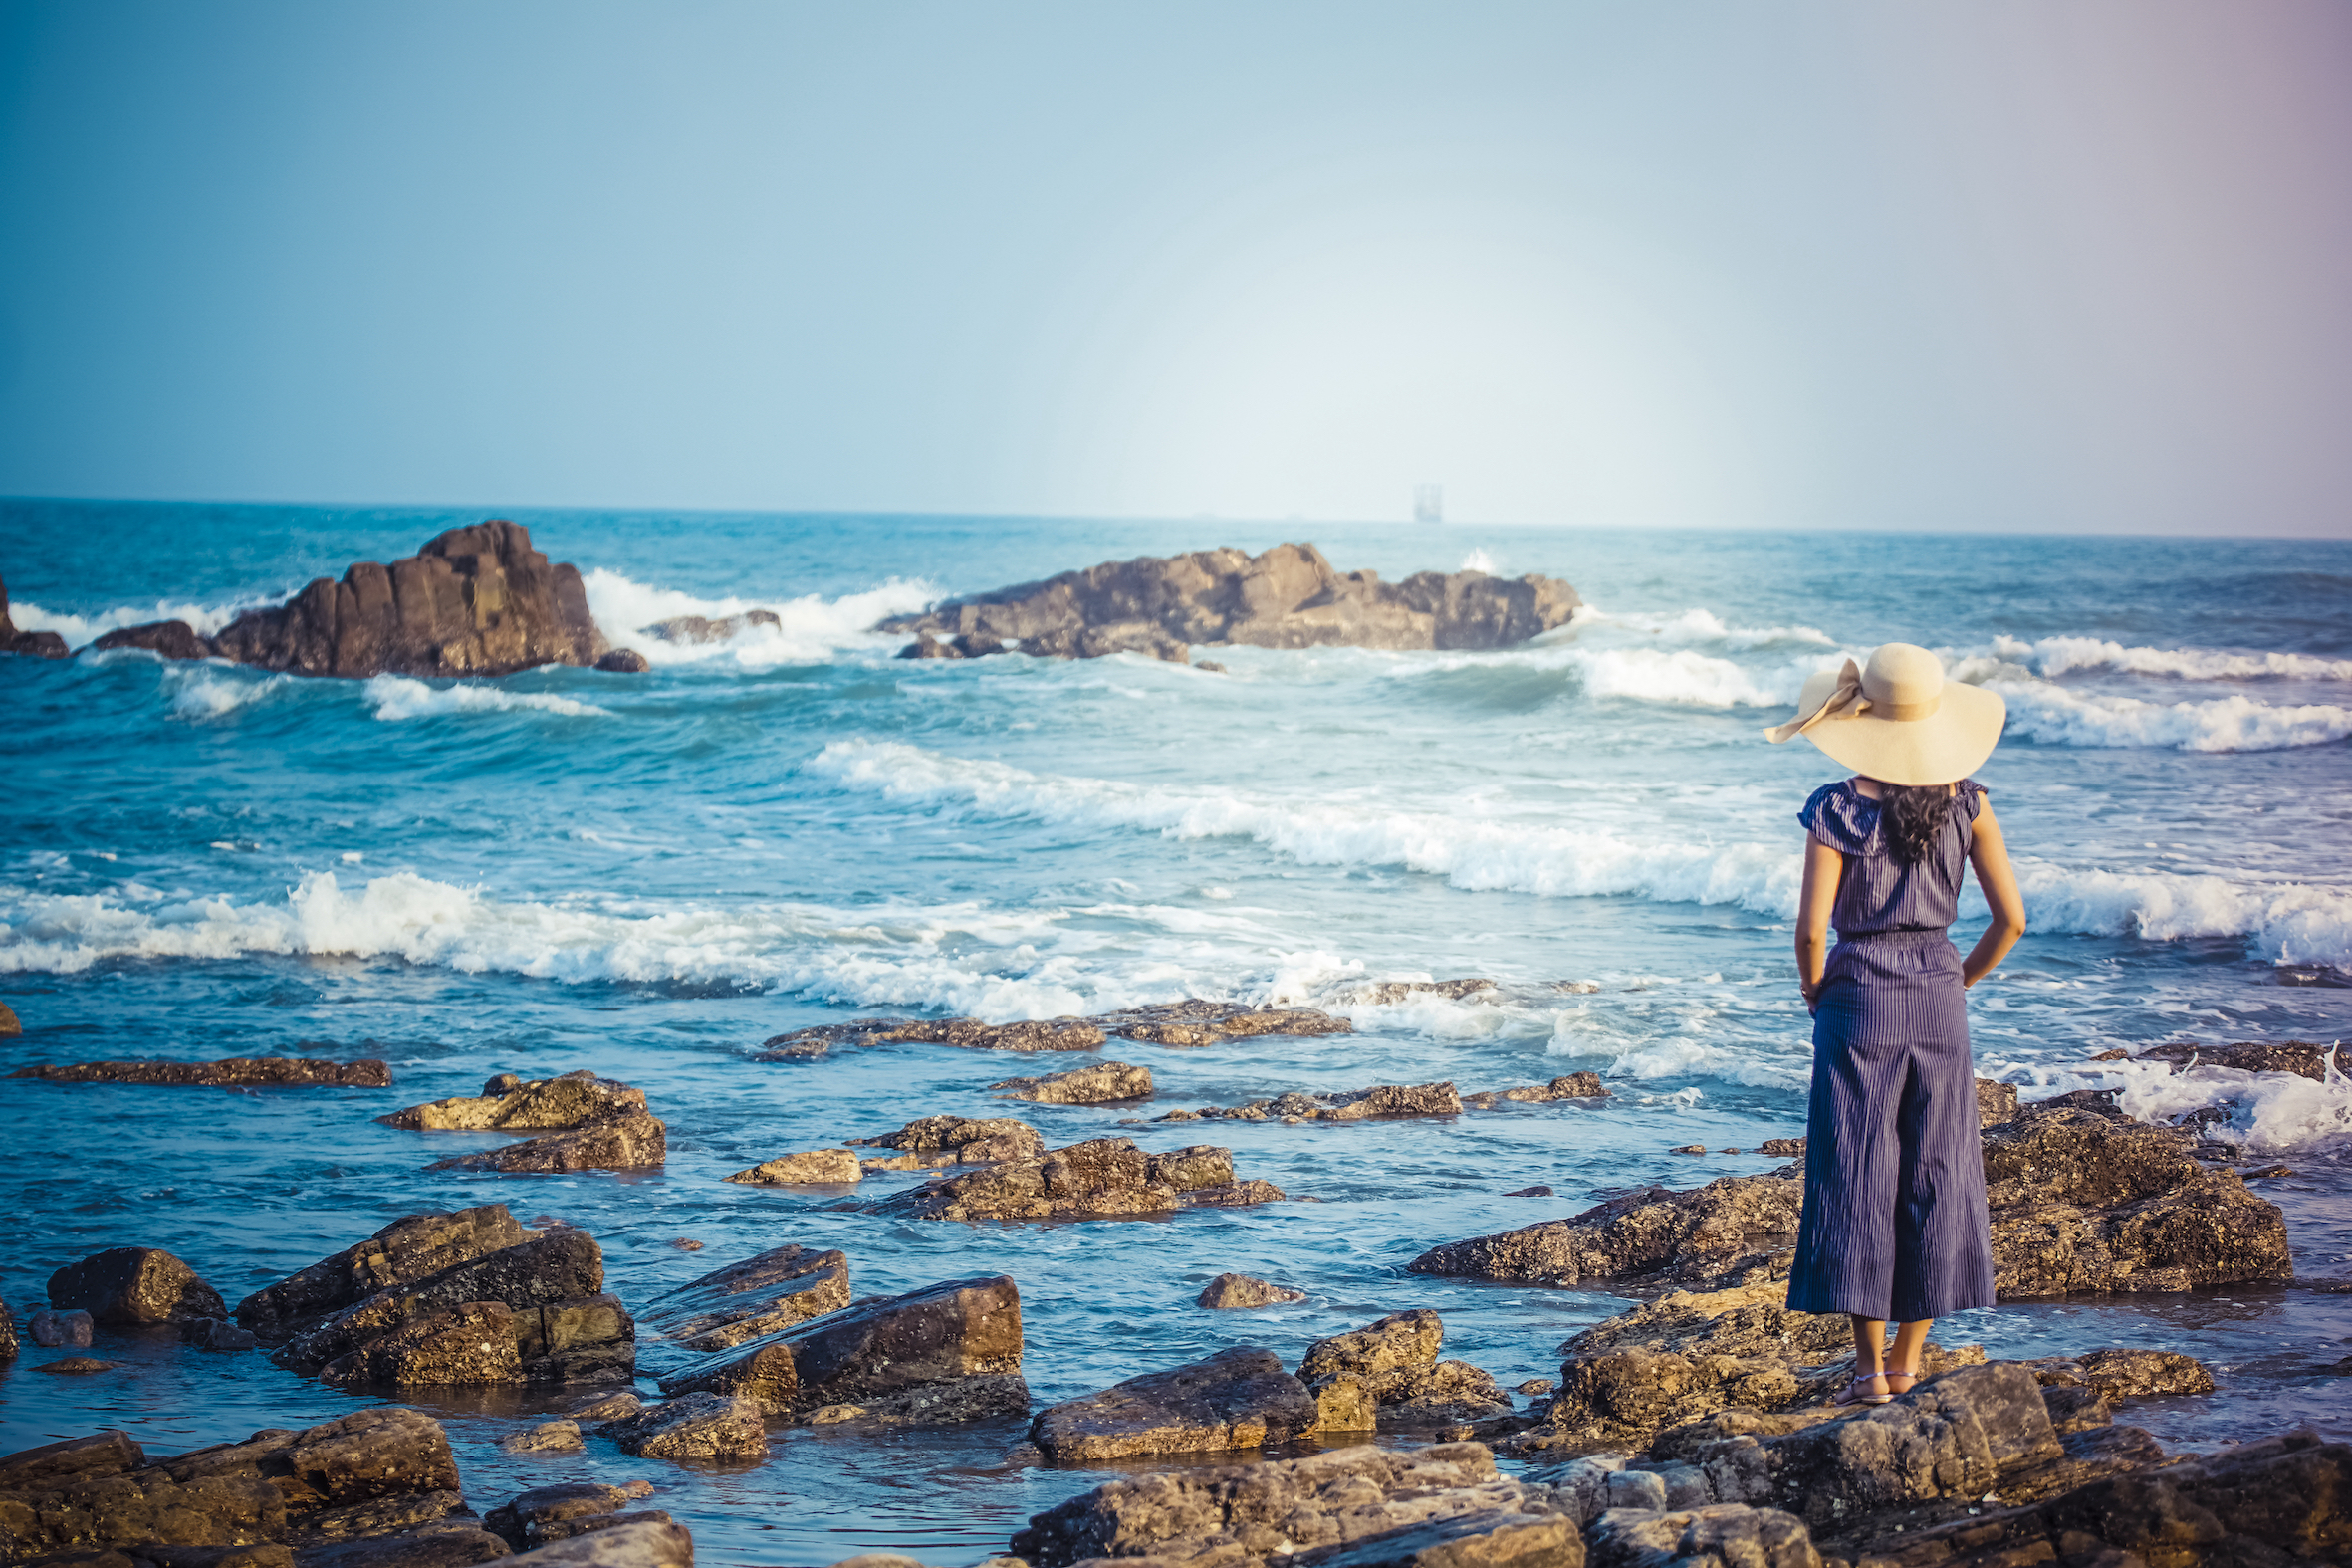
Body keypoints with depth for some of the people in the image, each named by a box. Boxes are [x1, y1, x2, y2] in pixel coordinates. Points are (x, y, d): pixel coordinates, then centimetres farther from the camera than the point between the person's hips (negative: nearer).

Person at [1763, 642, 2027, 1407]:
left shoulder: (1838, 808, -11)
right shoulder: (1965, 802, -2)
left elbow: (1812, 926, -15)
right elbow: (2011, 918, -3)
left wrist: (1815, 993, 3)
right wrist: (1959, 980, 11)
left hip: (1859, 1000, -3)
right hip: (1939, 1002, 3)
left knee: (1856, 1180, 3)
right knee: (1935, 1176, 11)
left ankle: (1871, 1365, 3)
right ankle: (1909, 1358, 16)